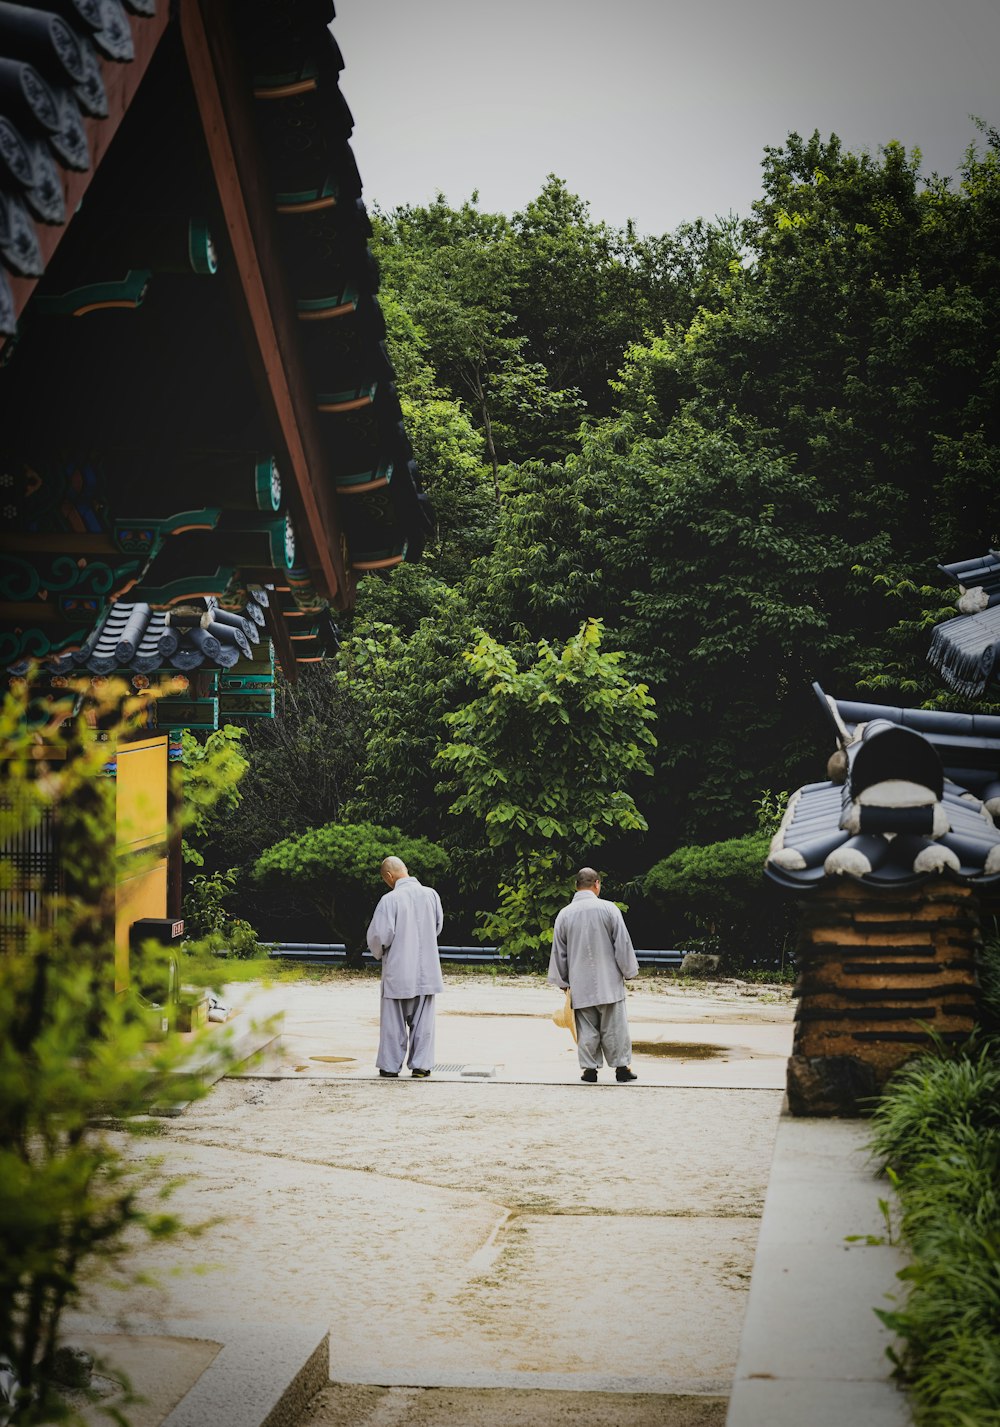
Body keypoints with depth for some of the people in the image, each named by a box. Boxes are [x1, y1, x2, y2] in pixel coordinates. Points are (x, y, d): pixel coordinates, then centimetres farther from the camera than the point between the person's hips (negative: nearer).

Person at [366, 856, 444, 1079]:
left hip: (397, 971, -3)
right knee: (422, 1019, 11)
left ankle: (390, 1066, 12)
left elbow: (379, 935, -16)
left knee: (393, 1020, 8)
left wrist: (378, 953, 5)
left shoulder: (390, 900, -15)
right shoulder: (431, 895, -2)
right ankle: (421, 1065, 12)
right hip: (426, 970, 3)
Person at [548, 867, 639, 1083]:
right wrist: (629, 971, 9)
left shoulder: (564, 915, 0)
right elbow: (623, 944, -4)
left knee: (586, 1028, 7)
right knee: (615, 1026, 5)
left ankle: (589, 1068, 8)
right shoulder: (608, 909, -7)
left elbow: (558, 952, 7)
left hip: (580, 984, 2)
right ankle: (622, 1067, 9)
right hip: (609, 983, -2)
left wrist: (562, 982, 17)